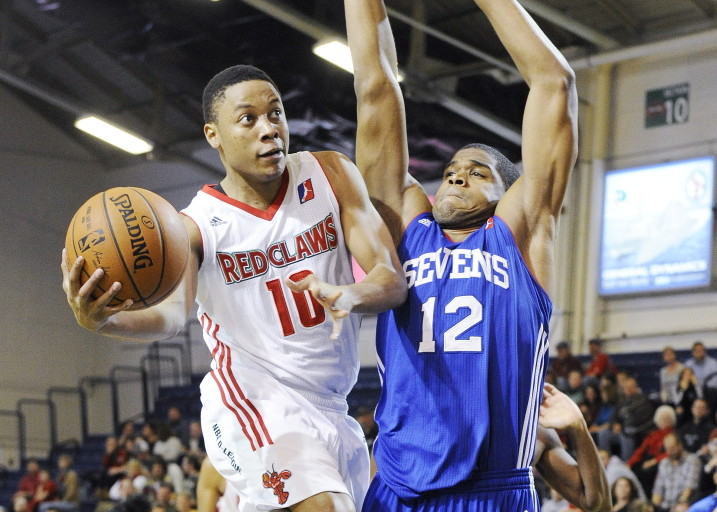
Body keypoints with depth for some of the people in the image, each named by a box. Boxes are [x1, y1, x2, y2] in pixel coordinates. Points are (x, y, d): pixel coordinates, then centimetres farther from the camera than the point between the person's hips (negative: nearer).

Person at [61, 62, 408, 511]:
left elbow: (393, 281, -10)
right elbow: (173, 313, -29)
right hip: (255, 399, -5)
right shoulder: (196, 226, -11)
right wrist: (104, 321, -52)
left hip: (332, 407, 5)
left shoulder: (330, 175, -4)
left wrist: (349, 296, -34)